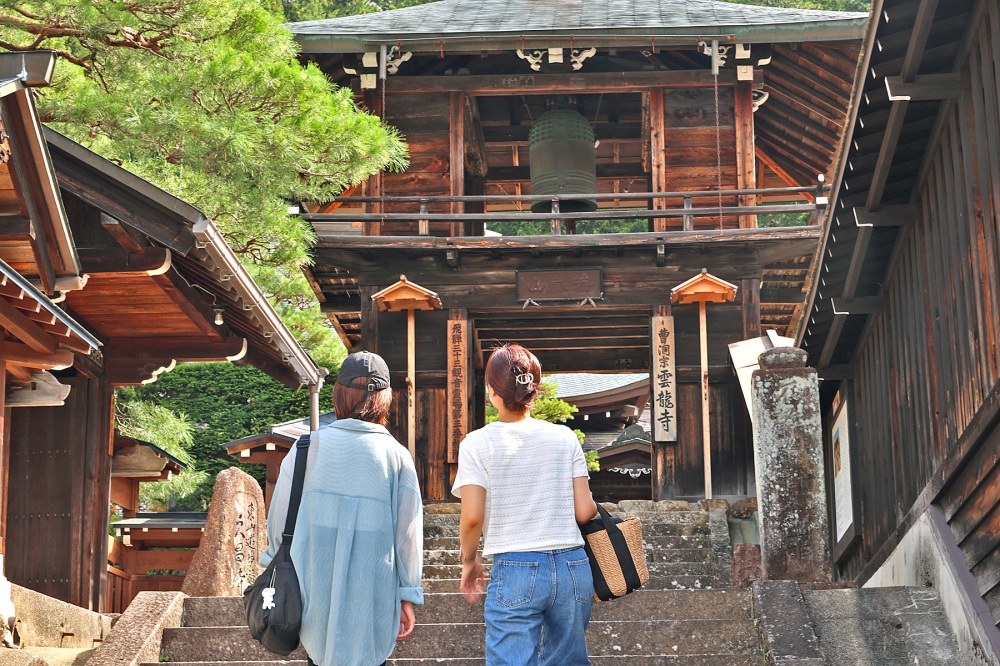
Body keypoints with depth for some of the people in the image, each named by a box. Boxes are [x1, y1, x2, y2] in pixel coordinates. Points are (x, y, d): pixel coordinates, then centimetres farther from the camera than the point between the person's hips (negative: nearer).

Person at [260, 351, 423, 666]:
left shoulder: (309, 447, -4)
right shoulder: (396, 456, -4)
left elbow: (279, 518, 2)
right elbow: (408, 533, -2)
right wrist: (408, 596, 6)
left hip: (315, 592, 1)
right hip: (371, 602, -1)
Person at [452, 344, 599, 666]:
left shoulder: (477, 444, -3)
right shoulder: (565, 437, 4)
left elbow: (472, 517, -8)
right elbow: (584, 511, 2)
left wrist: (469, 560, 9)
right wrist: (597, 507, 25)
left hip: (515, 570, -3)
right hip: (573, 567, 3)